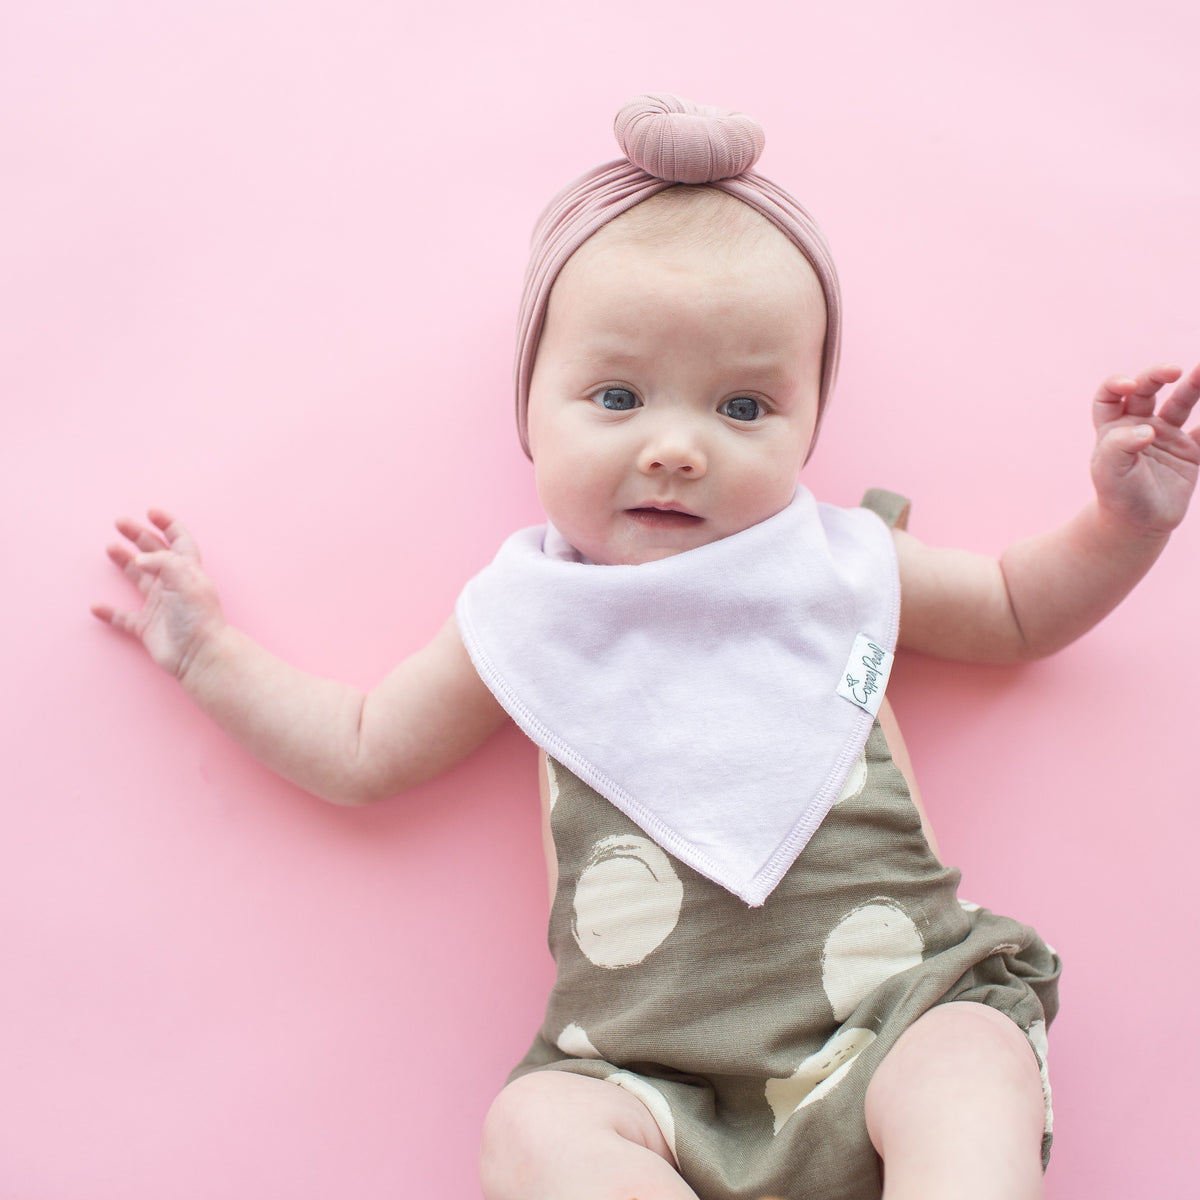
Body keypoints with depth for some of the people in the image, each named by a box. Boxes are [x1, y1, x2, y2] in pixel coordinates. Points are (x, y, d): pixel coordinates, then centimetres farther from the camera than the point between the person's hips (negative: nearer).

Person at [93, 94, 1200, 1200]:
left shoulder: (844, 565, 6)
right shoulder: (530, 623, 5)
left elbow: (1020, 613, 22)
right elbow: (362, 753, 17)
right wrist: (207, 650, 15)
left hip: (892, 1018, 0)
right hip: (660, 1084, 1)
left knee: (972, 1069, -29)